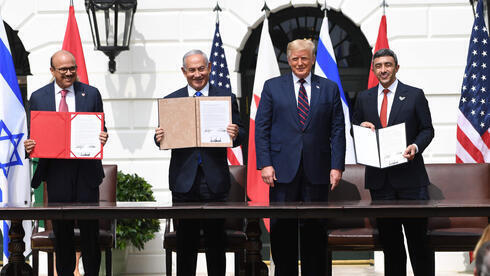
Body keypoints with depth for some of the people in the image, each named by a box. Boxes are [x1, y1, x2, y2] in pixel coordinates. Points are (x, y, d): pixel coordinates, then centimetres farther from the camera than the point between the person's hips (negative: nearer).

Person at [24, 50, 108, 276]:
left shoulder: (91, 94, 6)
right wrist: (29, 146, -10)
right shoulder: (38, 97, 7)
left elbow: (100, 130, 9)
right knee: (61, 229, 7)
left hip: (86, 169, -1)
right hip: (56, 170, 1)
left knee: (90, 228, 1)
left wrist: (102, 138, -13)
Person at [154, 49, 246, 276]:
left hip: (214, 180, -1)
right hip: (184, 180, 1)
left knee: (216, 241, 3)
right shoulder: (171, 100, 10)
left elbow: (240, 134, 4)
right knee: (185, 242, 4)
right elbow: (165, 136, 8)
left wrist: (236, 134, -19)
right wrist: (159, 138, -15)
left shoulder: (226, 98, 8)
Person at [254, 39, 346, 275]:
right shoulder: (272, 87, 8)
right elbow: (261, 129, 4)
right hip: (282, 171, 0)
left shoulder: (329, 89, 10)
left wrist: (337, 166, -2)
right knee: (282, 229, 0)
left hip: (316, 173, 1)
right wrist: (265, 164, -6)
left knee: (314, 229, 3)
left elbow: (337, 131, 7)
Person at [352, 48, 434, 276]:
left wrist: (415, 146, -15)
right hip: (379, 178, 3)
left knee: (417, 236, -2)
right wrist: (361, 126, -5)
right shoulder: (364, 98, 12)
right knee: (388, 238, 8)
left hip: (409, 177, -3)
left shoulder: (414, 95, 3)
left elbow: (427, 129, 4)